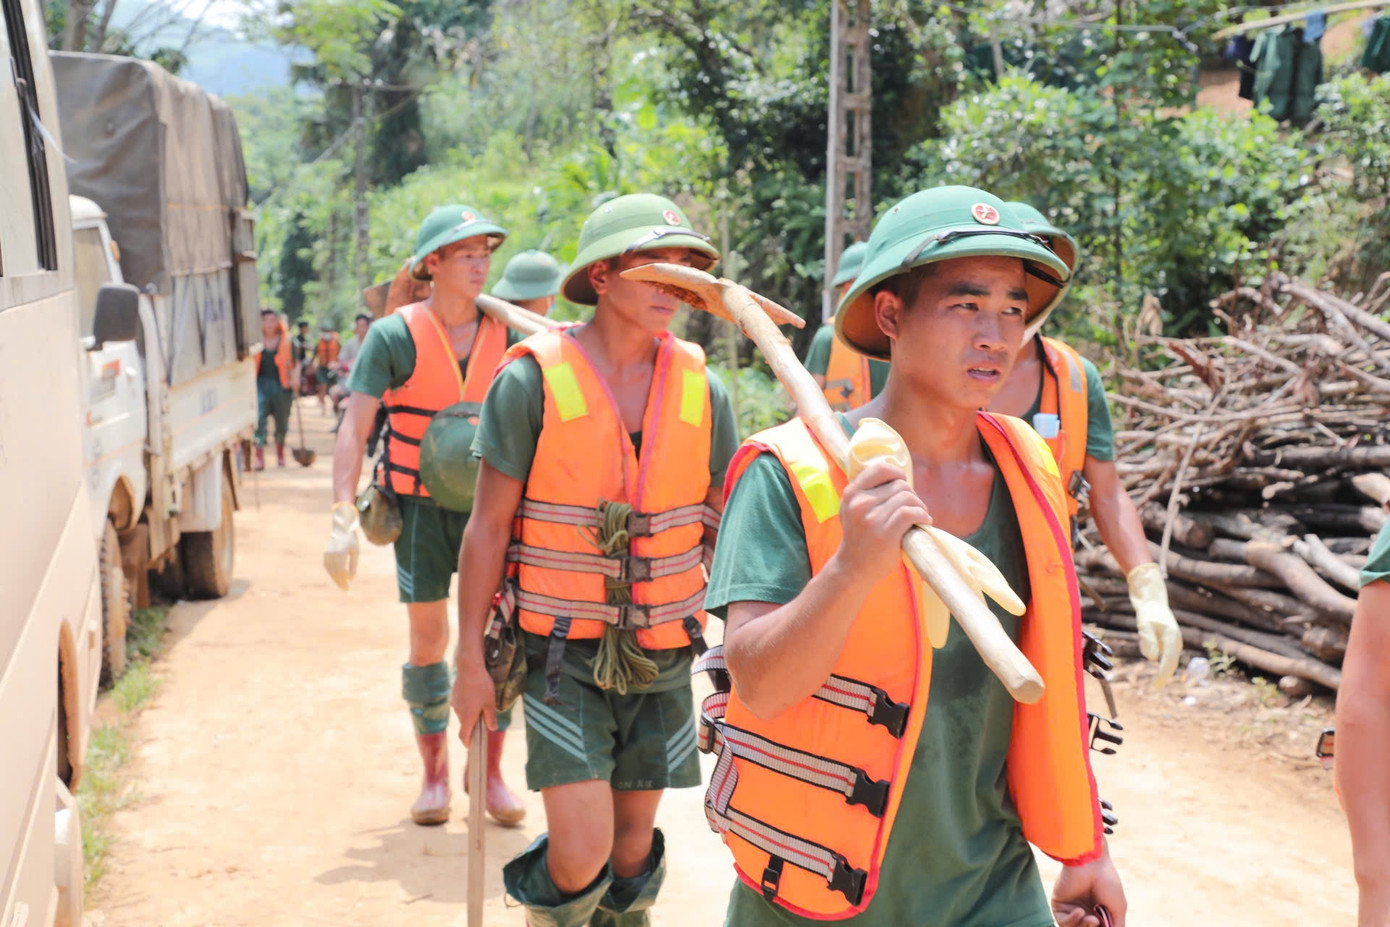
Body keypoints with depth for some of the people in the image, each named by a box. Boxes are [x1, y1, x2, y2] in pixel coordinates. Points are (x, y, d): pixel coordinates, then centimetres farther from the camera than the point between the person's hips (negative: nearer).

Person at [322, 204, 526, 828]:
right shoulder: (393, 337, -8)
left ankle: (490, 770, 12)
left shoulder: (504, 333, 1)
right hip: (418, 506, -2)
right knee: (427, 639, 3)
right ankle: (435, 774, 18)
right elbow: (354, 428, -11)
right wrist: (344, 517, -19)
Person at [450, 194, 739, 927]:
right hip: (562, 649, -3)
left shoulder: (700, 389, 0)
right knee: (582, 847, -10)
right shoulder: (532, 381, -10)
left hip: (660, 652, 4)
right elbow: (489, 527, -6)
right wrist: (470, 659, -6)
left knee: (634, 839, 11)